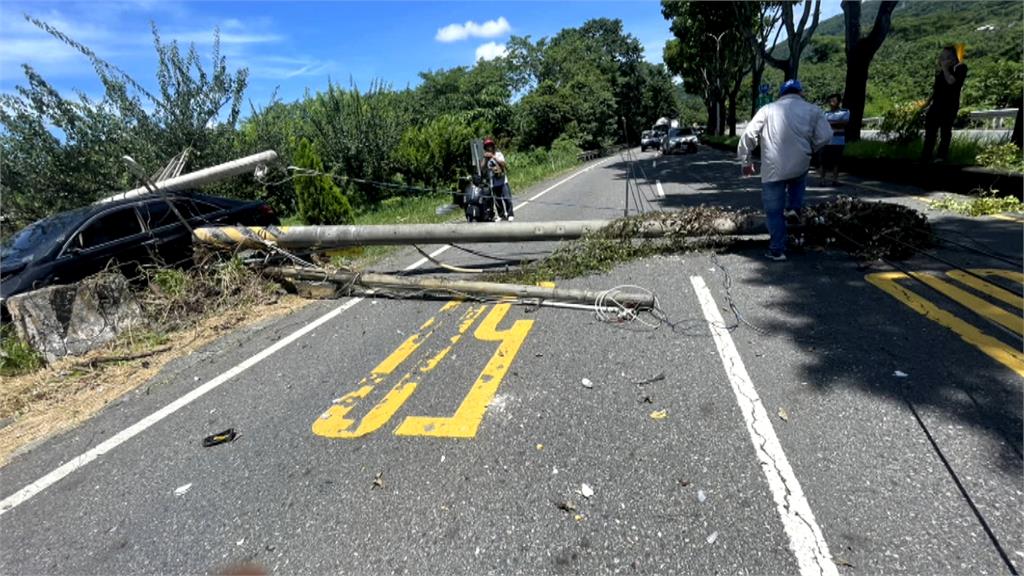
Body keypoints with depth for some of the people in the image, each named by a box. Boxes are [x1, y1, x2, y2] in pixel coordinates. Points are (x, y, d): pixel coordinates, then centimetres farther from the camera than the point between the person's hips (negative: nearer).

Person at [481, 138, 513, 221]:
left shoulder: (498, 154, 2)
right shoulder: (486, 157, 9)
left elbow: (503, 163, -15)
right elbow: (483, 168, -3)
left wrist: (493, 157, -21)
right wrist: (485, 159, -14)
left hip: (503, 180, -3)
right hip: (493, 181, 3)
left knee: (507, 198, -8)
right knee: (497, 199, 5)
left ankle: (510, 214, -3)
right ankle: (501, 215, 16)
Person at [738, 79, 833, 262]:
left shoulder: (768, 110, 6)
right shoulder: (813, 110, 7)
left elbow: (749, 135, 1)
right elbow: (825, 136, -2)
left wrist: (746, 161, 11)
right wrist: (810, 148, 17)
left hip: (773, 170, -1)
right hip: (800, 166, 1)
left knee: (774, 211, 9)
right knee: (798, 181, 37)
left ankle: (777, 250, 11)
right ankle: (794, 211, 17)